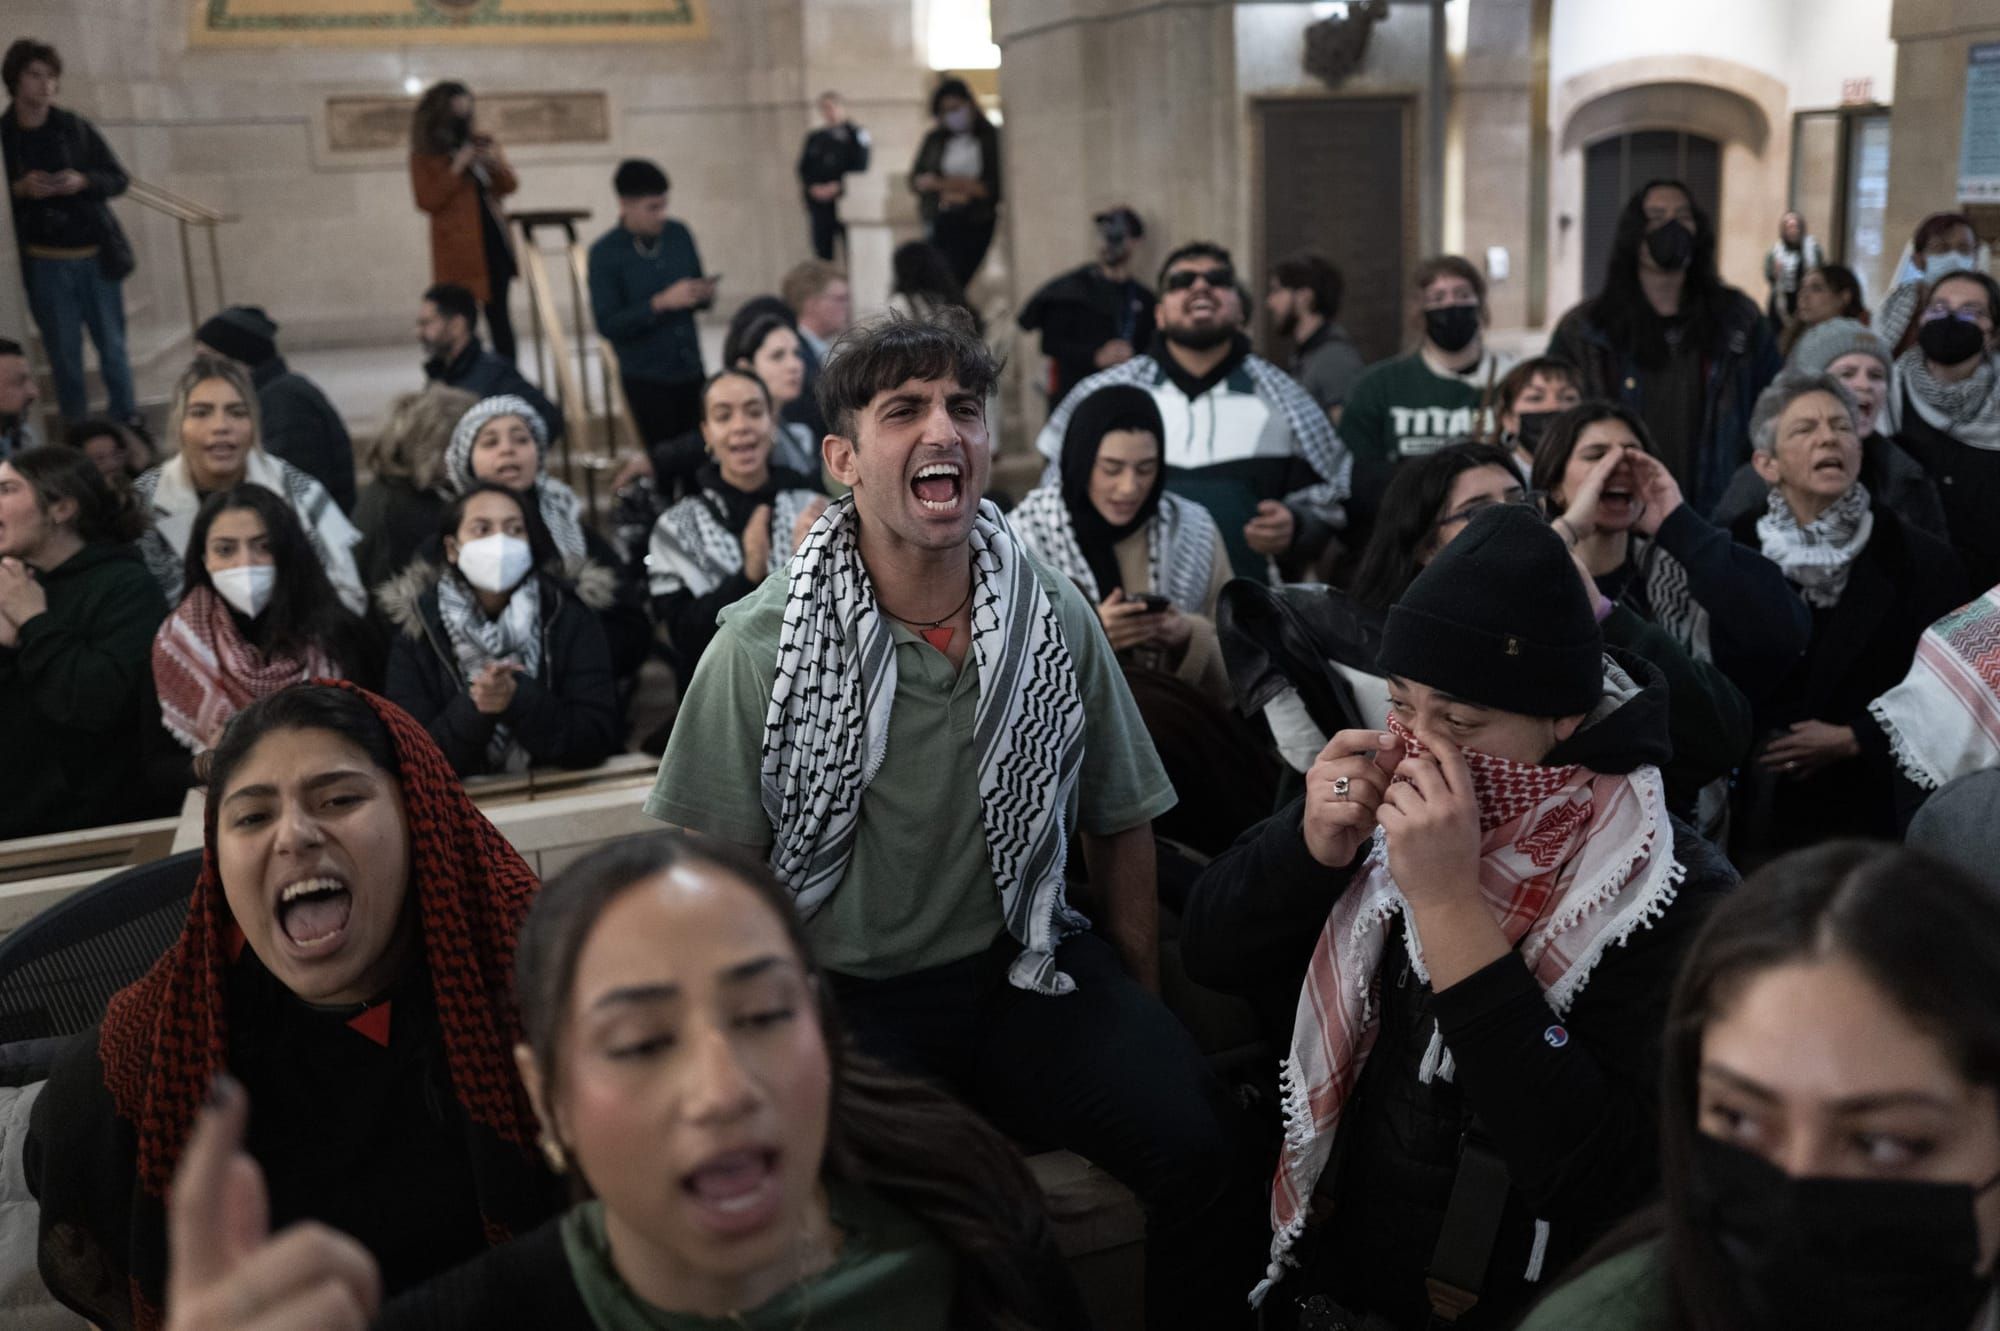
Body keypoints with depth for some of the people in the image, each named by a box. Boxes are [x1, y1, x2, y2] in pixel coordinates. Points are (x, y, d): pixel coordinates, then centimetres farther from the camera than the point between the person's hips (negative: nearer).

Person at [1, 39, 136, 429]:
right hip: (44, 264, -1)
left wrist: (83, 181, -14)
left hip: (96, 257, 1)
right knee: (64, 356, 6)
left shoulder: (76, 128, 0)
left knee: (113, 348, 8)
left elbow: (119, 178, 4)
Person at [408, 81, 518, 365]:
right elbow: (427, 201, -7)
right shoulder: (425, 154, 1)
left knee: (498, 312, 5)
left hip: (493, 235, 4)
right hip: (458, 244, -4)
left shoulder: (482, 140, 12)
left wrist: (496, 164, -6)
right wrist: (456, 169, -15)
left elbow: (510, 186, 14)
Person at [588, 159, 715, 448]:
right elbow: (607, 325, -13)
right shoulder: (605, 253, -7)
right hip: (645, 379, -4)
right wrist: (661, 303, -21)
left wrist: (704, 295, -7)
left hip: (690, 370, 4)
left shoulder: (679, 234, 4)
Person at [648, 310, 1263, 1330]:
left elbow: (1120, 824, 10)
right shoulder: (763, 646, -10)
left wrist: (1143, 1016, 11)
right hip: (848, 989, -2)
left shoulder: (1056, 616, -1)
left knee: (1193, 1147, -20)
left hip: (1028, 961, 3)